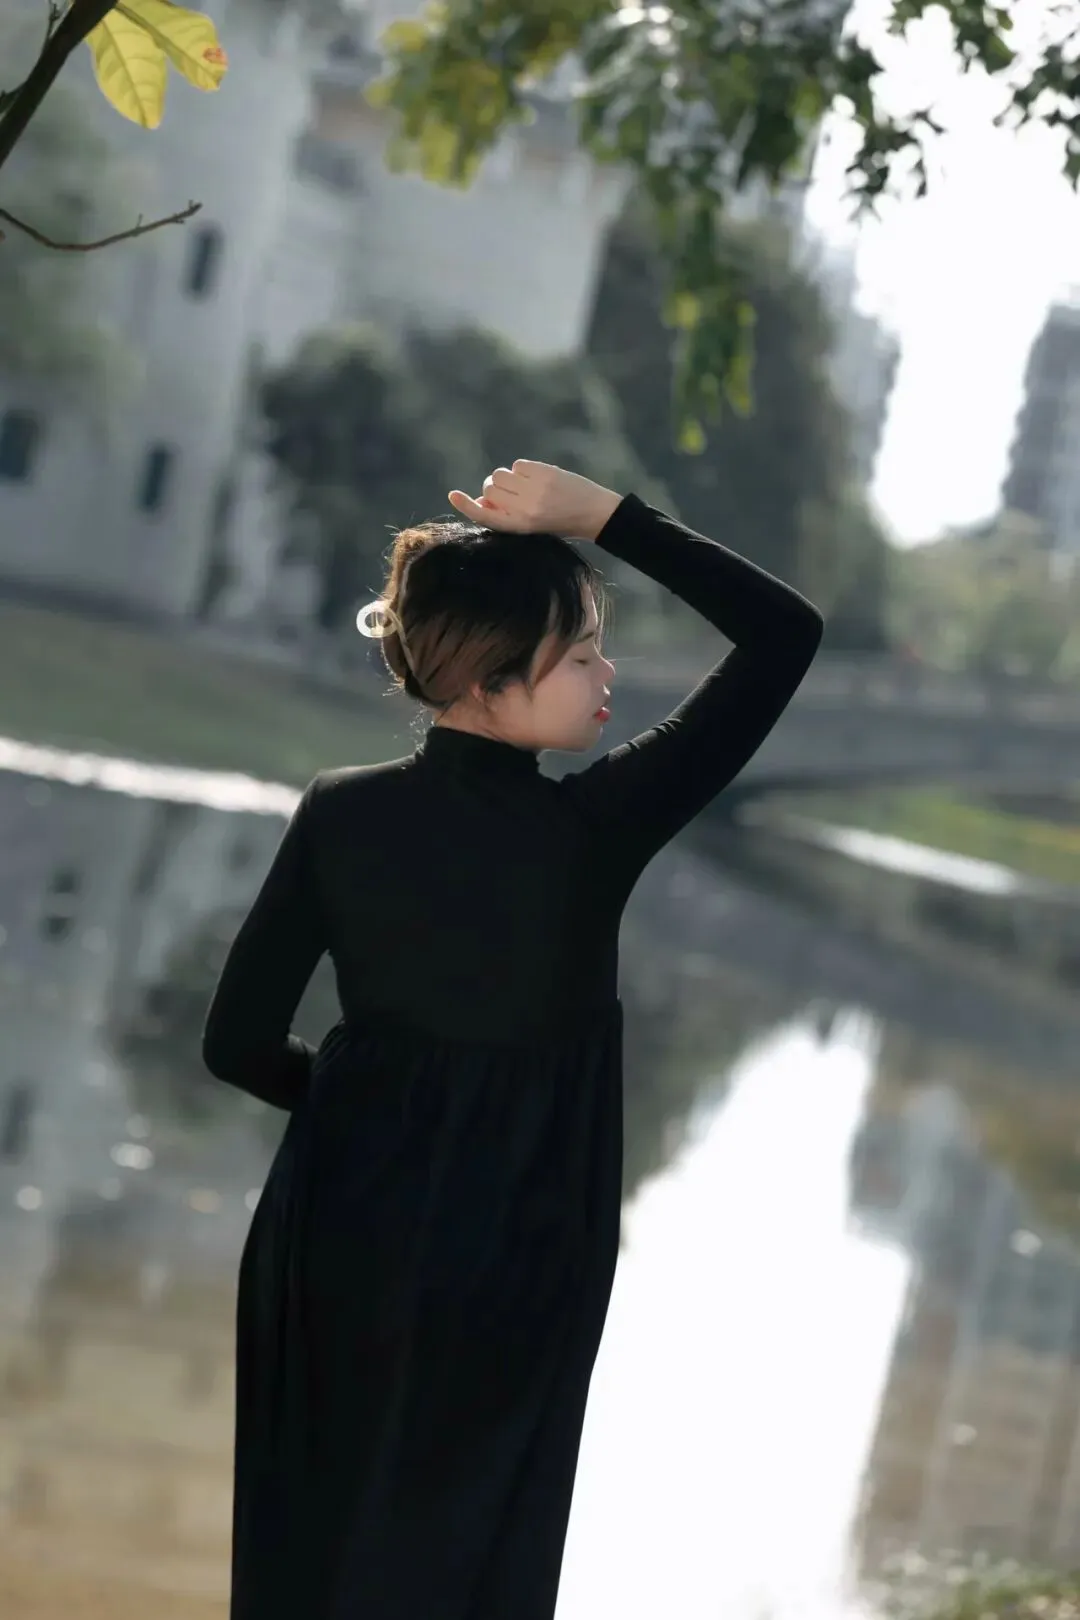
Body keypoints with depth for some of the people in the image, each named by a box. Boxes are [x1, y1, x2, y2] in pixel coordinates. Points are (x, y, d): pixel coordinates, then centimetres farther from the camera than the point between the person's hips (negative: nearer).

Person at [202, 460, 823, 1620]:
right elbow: (786, 632, -16)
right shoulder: (595, 827, -20)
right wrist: (605, 514, -16)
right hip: (509, 1260, -3)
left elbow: (240, 1043, -5)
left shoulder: (340, 815, -10)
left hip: (339, 1237, 3)